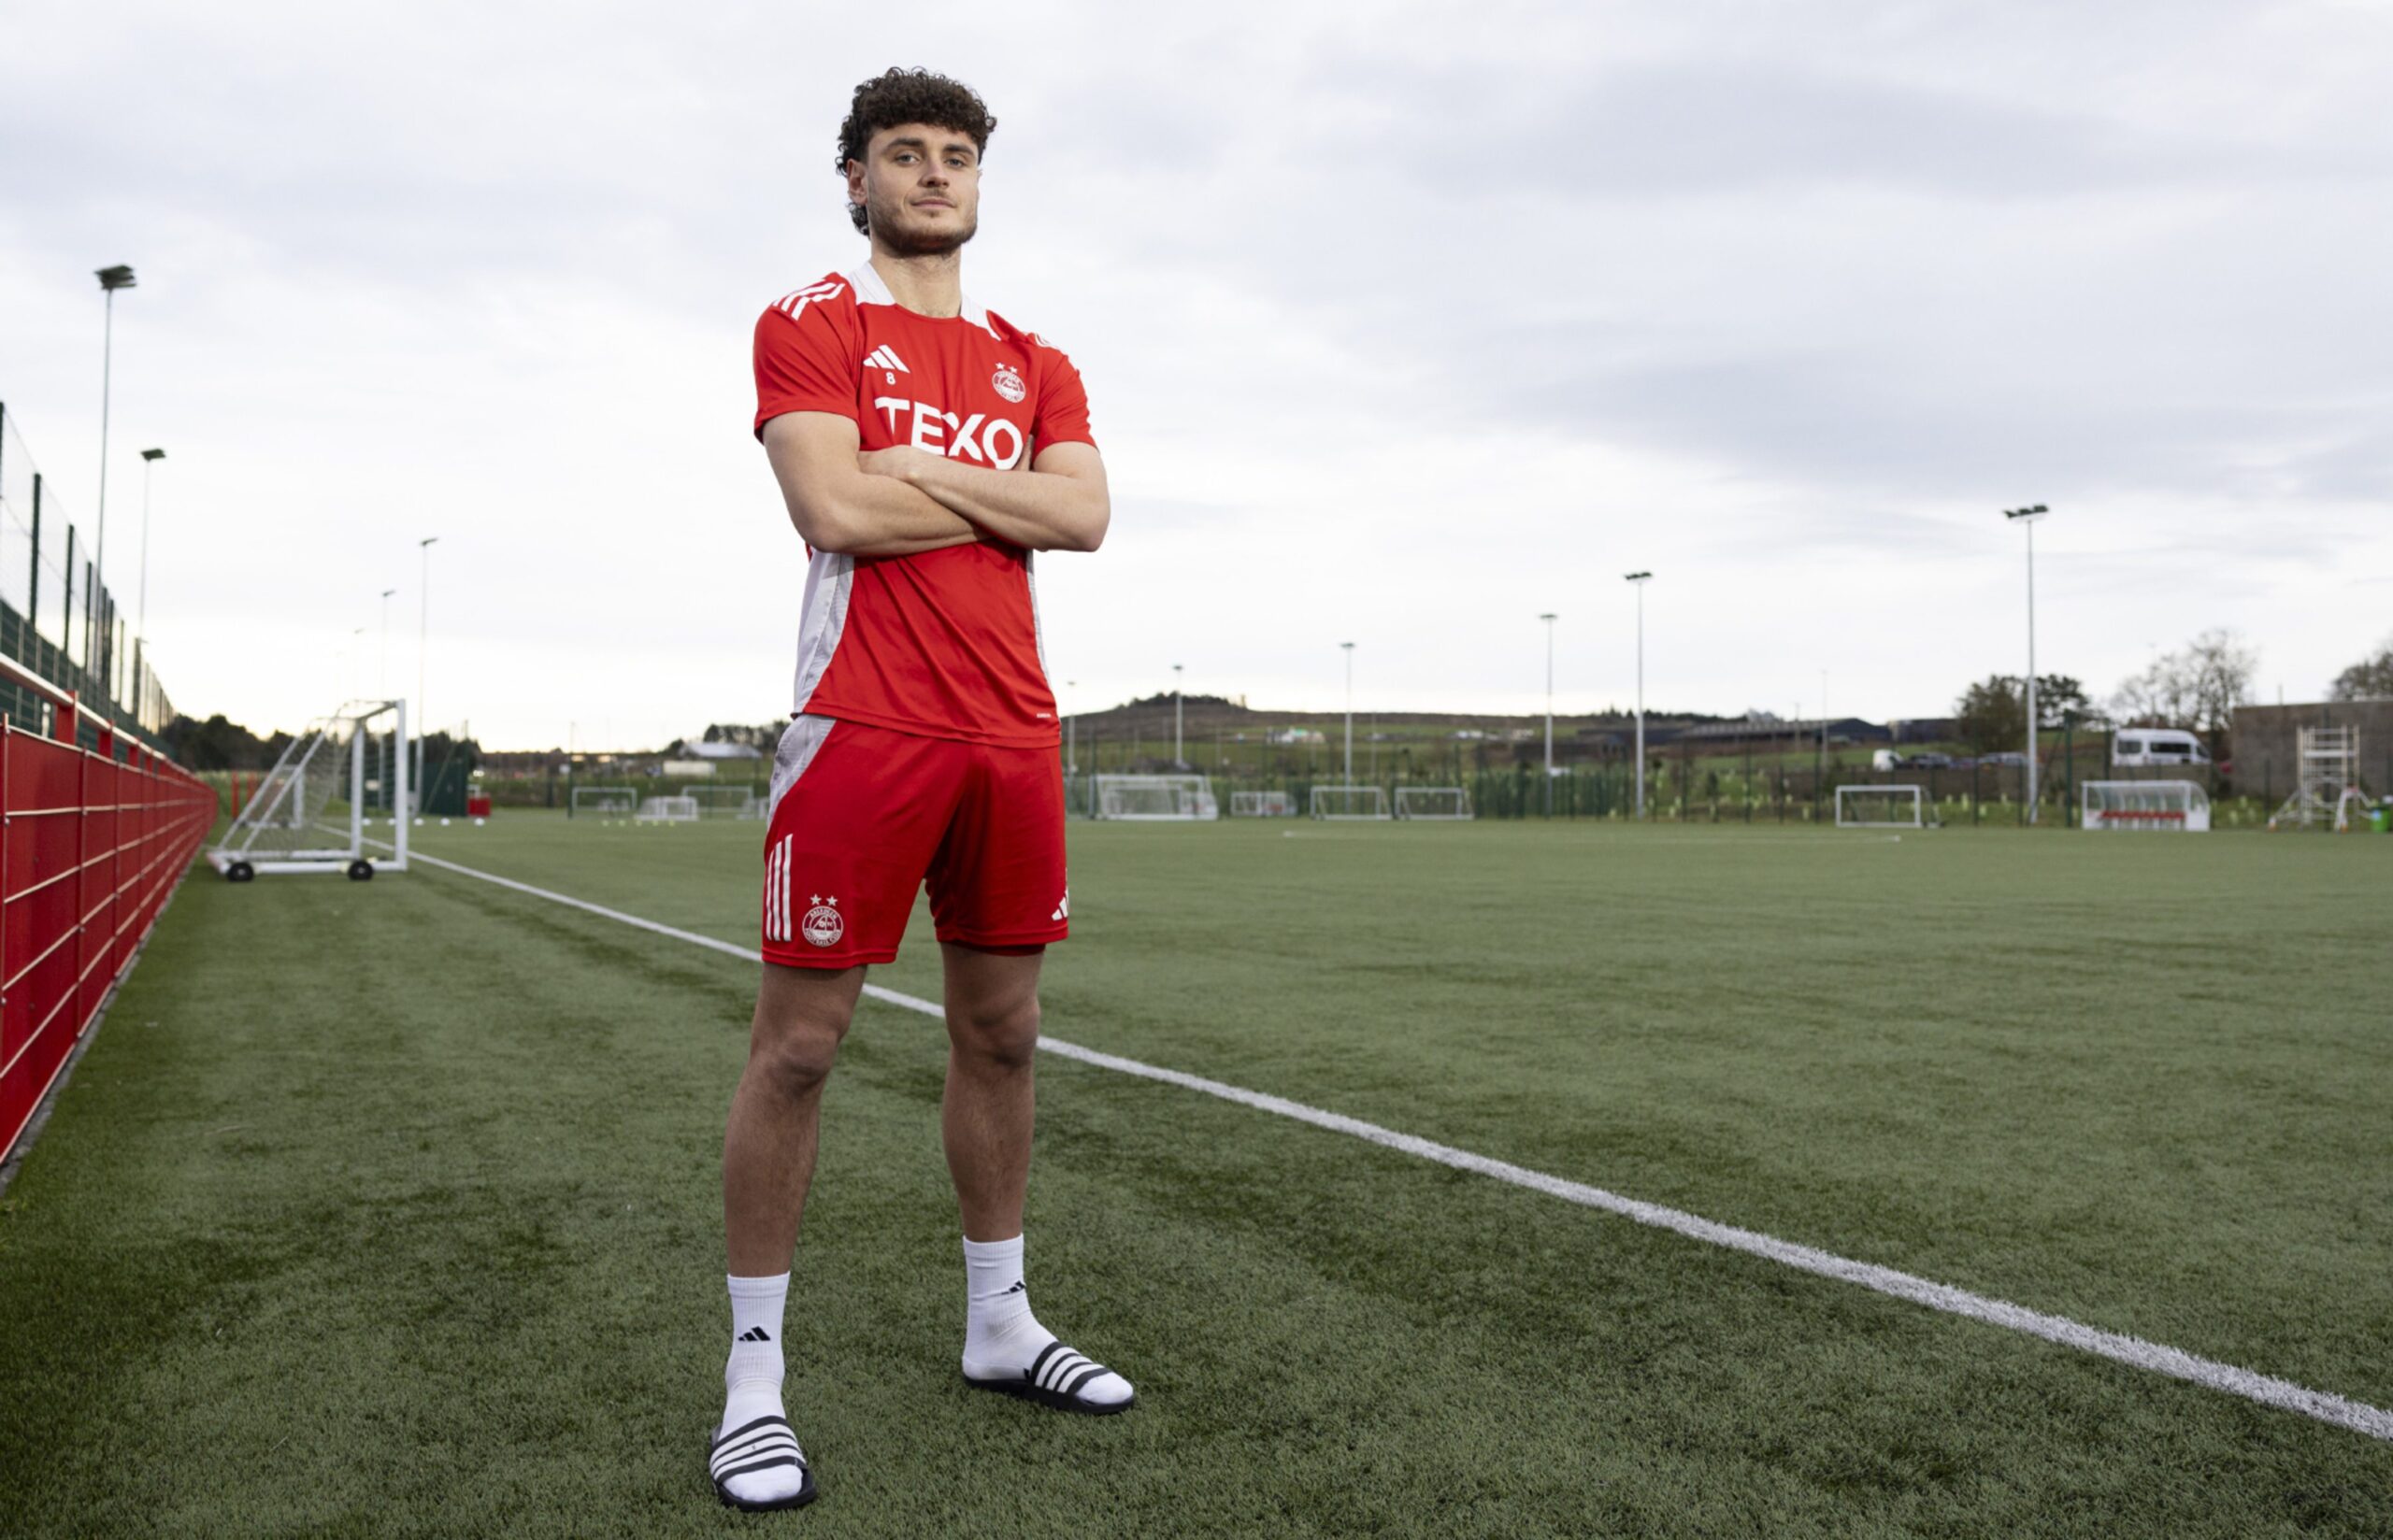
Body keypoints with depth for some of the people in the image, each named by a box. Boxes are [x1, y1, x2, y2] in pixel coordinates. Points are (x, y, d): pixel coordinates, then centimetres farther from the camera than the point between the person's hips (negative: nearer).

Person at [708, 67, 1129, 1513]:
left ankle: (1000, 1324, 28)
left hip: (1014, 733, 5)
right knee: (799, 1042, -2)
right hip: (865, 727, -5)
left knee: (1002, 1033, 12)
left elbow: (1087, 514, 0)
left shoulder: (1034, 362, 17)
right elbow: (836, 510, -13)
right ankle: (755, 1371, 11)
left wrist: (920, 469, -8)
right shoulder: (810, 324, 3)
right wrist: (1011, 495, -3)